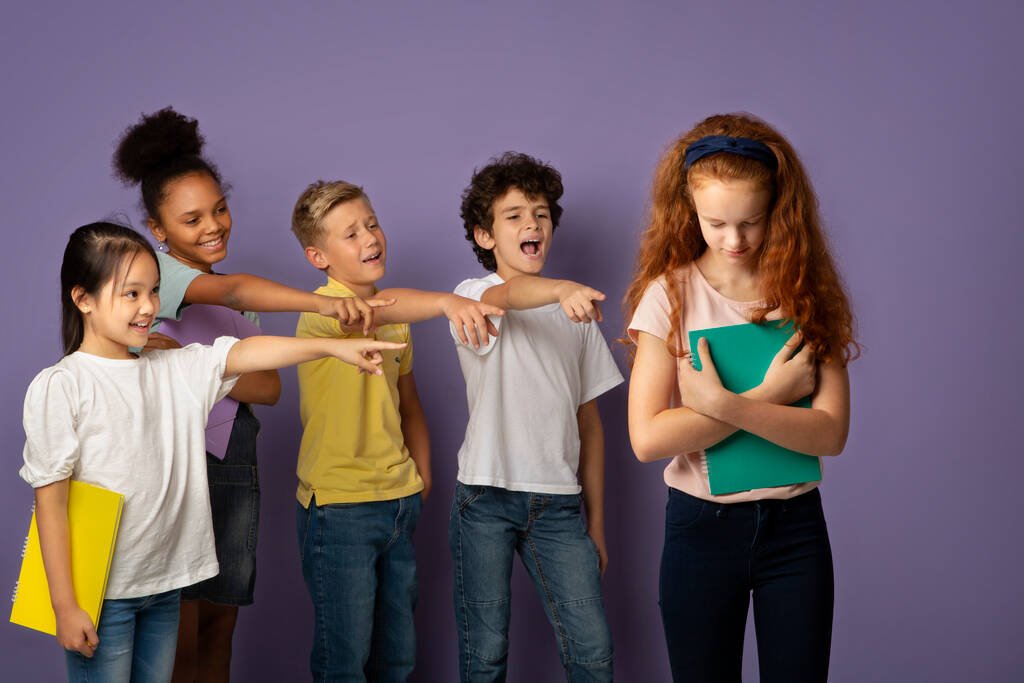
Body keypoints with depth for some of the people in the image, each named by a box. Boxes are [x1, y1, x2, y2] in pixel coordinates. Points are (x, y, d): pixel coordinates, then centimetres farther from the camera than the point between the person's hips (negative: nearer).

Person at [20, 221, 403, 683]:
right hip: (100, 591, -5)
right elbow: (50, 501, -11)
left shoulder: (174, 370, 7)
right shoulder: (58, 388, -10)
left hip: (166, 583, 6)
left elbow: (244, 354, -4)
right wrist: (65, 606, -13)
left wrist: (334, 346, -17)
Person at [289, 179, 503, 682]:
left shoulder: (396, 317, 12)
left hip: (399, 503, 7)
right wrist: (446, 301, -54)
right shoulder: (322, 310, -14)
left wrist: (421, 478, 11)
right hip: (338, 507, -7)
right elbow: (370, 310, -37)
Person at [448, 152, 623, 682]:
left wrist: (596, 522, 12)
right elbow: (507, 294, -28)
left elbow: (589, 422, 15)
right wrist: (561, 291, -51)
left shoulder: (576, 316, 13)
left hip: (559, 504, 3)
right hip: (486, 498, -3)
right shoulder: (474, 297, -2)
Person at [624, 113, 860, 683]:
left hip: (795, 525, 1)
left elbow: (831, 433, -12)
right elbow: (648, 438, -16)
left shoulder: (808, 292, -3)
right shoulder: (671, 294, -7)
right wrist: (769, 396, -18)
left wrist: (725, 405, -25)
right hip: (701, 528, -1)